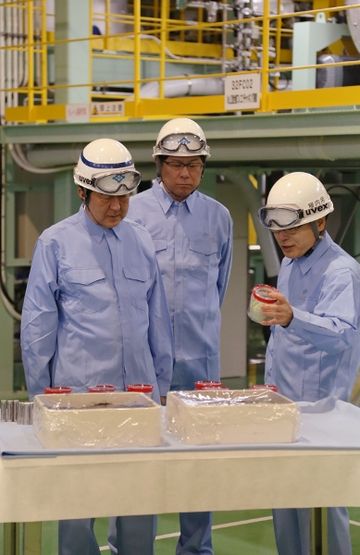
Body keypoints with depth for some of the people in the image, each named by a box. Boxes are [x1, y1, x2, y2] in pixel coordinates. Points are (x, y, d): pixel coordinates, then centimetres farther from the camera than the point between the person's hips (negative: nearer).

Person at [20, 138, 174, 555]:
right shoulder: (56, 243, -3)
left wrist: (161, 384, 13)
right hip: (78, 391, -3)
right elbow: (37, 327, 0)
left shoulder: (142, 242, 9)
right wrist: (40, 394, 0)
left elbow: (158, 321, 14)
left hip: (139, 390, 3)